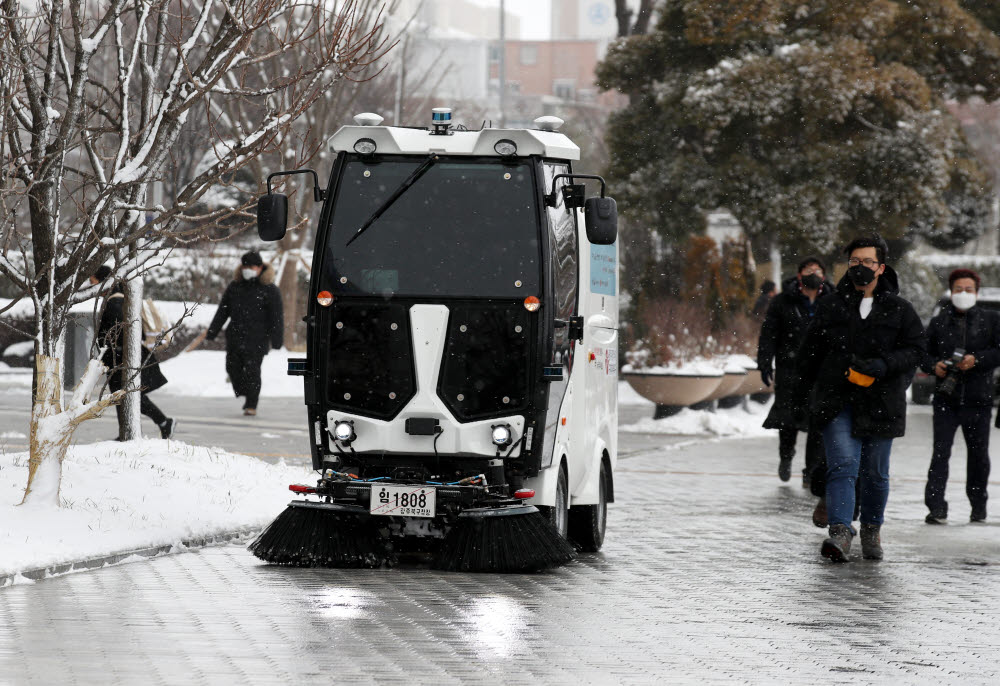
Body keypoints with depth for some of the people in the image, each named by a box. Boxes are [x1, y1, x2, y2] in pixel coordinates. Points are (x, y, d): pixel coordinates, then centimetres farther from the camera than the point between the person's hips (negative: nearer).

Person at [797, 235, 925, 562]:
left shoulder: (899, 310, 5)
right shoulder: (831, 305, 7)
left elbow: (917, 348, 1)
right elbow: (810, 350, 15)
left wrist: (883, 365, -15)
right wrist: (815, 389, 11)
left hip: (880, 403, 1)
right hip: (837, 401, 0)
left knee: (875, 473, 9)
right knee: (843, 464, -16)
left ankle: (871, 529, 30)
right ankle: (840, 532, -23)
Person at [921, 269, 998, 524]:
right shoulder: (939, 322, 9)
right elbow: (923, 353, 13)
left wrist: (977, 360, -16)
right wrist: (934, 366, -8)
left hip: (978, 399, 0)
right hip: (946, 399, 0)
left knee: (978, 455, 9)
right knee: (940, 453, -9)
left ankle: (978, 505, 24)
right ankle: (936, 507, -12)